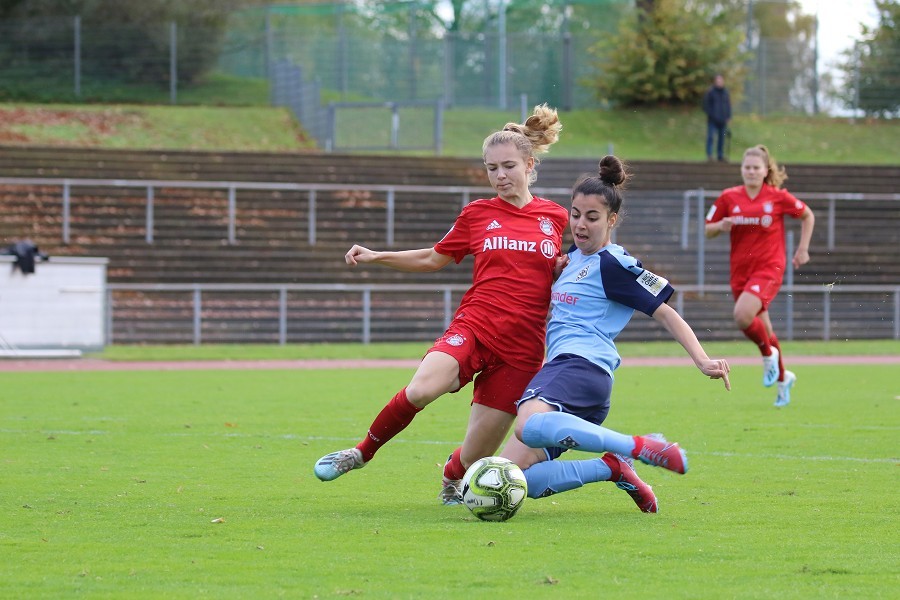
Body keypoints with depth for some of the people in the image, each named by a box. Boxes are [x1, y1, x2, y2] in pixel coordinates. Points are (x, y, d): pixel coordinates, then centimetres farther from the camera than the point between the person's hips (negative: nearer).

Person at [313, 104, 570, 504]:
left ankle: (452, 477, 37)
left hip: (521, 349, 0)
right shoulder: (477, 214, 8)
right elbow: (434, 258, 20)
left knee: (473, 460, -2)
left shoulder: (555, 218, 8)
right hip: (474, 325, 0)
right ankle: (361, 453, -9)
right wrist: (376, 257, 11)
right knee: (420, 391, -34)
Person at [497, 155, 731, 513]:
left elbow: (664, 312, -4)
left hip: (582, 365, -9)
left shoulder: (612, 263, -2)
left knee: (529, 425, -43)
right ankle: (612, 468, 2)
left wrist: (703, 360, -15)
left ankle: (641, 447, -36)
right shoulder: (573, 258, 23)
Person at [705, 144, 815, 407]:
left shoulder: (778, 197, -5)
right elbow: (708, 230, 9)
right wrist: (721, 226, -14)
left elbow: (807, 216, 10)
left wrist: (803, 249, 6)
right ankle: (783, 377, 36)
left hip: (769, 268, -4)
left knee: (743, 315, -27)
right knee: (763, 329, 13)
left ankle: (768, 354, 1)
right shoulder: (729, 198, 2)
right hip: (740, 270, 4)